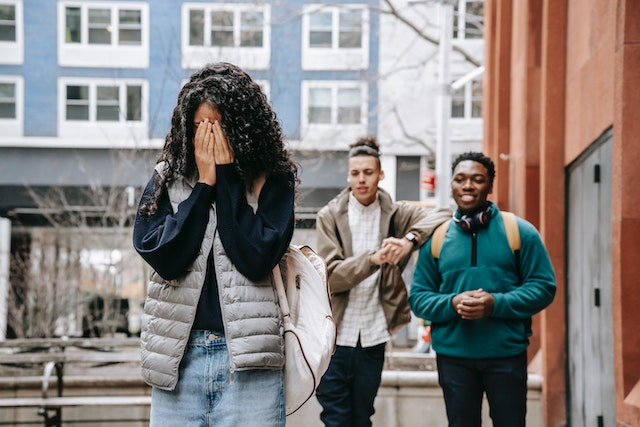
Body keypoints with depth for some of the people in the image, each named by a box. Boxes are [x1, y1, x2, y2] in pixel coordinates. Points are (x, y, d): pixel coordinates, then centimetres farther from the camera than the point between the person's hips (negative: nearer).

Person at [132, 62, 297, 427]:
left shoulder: (273, 180, 1)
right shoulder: (168, 179, 6)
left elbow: (258, 259, -13)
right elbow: (165, 257, -7)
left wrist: (227, 177, -10)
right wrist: (203, 184, -8)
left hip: (248, 359, -2)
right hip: (179, 355, 2)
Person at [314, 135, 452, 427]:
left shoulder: (396, 215, 5)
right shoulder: (330, 217, 0)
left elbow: (445, 216, -5)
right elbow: (331, 276, -10)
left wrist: (410, 239, -20)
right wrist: (373, 259, -26)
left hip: (373, 336, 2)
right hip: (336, 335, -2)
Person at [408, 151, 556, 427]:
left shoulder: (519, 231, 0)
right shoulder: (435, 238, 5)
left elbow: (543, 286, -2)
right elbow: (418, 298, 6)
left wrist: (496, 304, -17)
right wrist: (452, 304, -15)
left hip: (507, 353, -1)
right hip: (453, 355, 2)